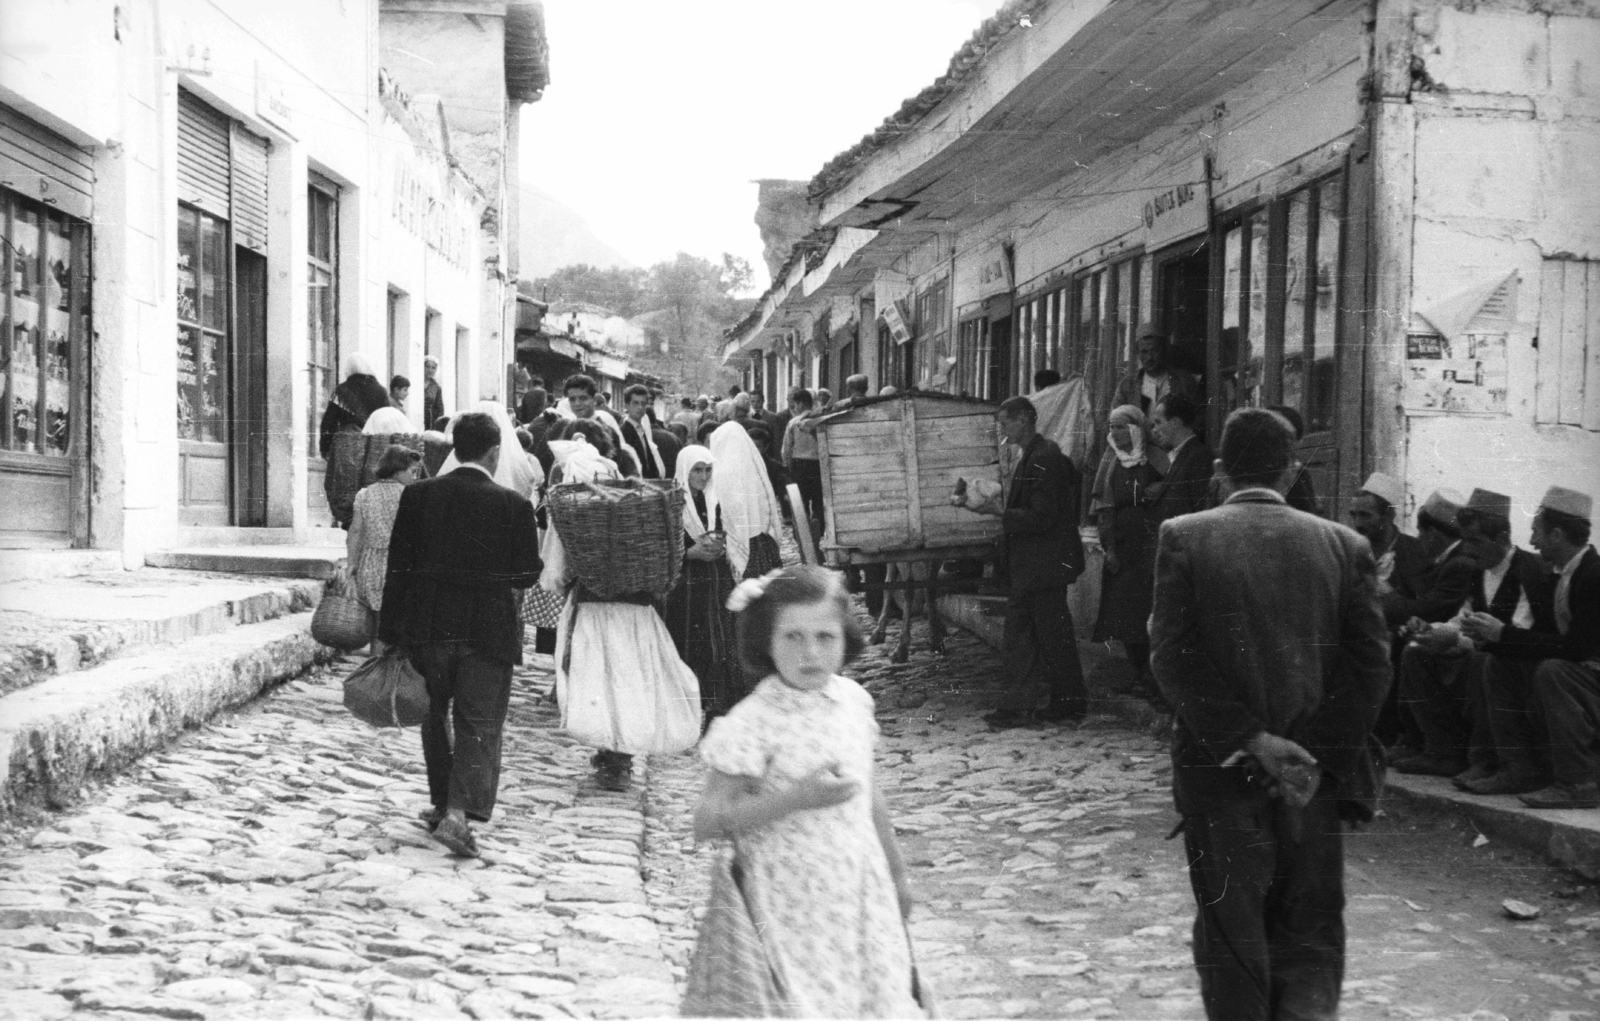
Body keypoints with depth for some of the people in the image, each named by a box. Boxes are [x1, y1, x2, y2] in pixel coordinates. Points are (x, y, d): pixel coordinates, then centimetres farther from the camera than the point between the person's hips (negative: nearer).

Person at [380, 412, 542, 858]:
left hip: (428, 628, 2)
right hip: (488, 632, -2)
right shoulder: (513, 505, -9)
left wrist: (390, 633, 1)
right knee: (479, 725, 3)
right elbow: (528, 574, -5)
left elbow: (398, 566, -3)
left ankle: (443, 803, 29)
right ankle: (459, 812, -11)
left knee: (434, 717, 20)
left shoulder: (418, 494, -3)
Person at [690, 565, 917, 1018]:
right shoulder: (753, 723, -17)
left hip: (860, 893, 6)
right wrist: (797, 797, -25)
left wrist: (897, 873, 22)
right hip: (791, 908, -5)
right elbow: (707, 823, -18)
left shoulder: (852, 700, 1)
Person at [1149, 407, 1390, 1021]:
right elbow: (1371, 665, -4)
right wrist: (1320, 759, -4)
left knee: (1231, 932, 11)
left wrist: (1249, 741, -11)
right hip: (1314, 775, 1)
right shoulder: (1345, 546, 1)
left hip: (1220, 768, -1)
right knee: (1312, 935, 13)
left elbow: (1172, 656, -12)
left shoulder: (1183, 538, -5)